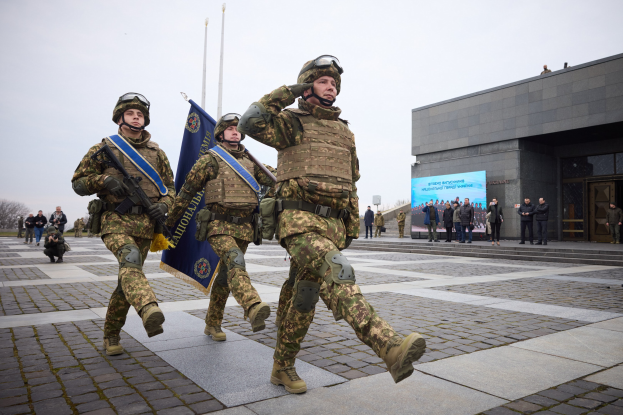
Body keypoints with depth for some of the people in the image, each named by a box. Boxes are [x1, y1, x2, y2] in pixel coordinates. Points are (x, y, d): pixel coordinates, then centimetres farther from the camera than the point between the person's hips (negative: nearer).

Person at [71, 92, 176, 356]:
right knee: (130, 259, -32)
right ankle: (150, 311, -56)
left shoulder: (157, 153, 16)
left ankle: (111, 335, 22)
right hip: (115, 220, -3)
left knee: (128, 277, 5)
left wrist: (164, 205, -1)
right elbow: (78, 183, 10)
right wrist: (104, 180, -10)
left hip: (145, 224, 3)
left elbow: (170, 188, 21)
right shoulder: (104, 148, 9)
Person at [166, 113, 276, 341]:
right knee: (235, 262, -29)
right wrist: (170, 220, 8)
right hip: (219, 225, -5)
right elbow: (187, 191, 5)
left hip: (243, 227, 5)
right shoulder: (210, 160, 1)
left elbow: (273, 179, 6)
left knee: (226, 276, 10)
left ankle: (212, 324, 24)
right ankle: (253, 309, -49)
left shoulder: (250, 161, 15)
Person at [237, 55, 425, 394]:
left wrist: (353, 226, 19)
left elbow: (350, 183, 25)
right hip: (299, 222, -6)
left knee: (305, 297, 9)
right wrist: (287, 92, -5)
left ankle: (283, 368, 23)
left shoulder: (344, 133, 22)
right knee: (339, 276, -30)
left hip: (332, 226, 6)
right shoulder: (292, 123, 5)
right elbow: (250, 122, -14)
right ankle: (390, 348, -43)